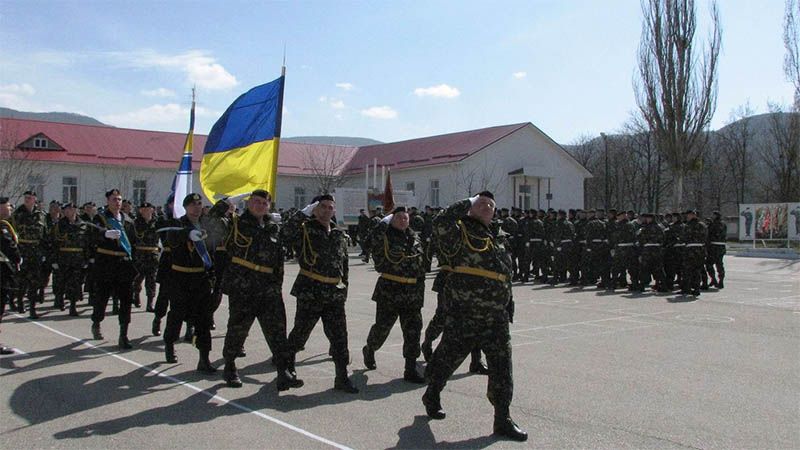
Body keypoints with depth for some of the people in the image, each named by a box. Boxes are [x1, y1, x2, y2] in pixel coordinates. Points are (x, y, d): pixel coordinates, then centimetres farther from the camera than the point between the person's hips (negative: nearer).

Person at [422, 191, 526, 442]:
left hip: (496, 319, 5)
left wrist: (508, 308, 21)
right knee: (447, 360, 11)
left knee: (502, 367, 3)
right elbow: (440, 224, -28)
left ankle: (502, 419, 13)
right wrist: (466, 204, -15)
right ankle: (431, 398, 36)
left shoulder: (497, 241, 15)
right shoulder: (461, 232, -5)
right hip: (463, 316, -5)